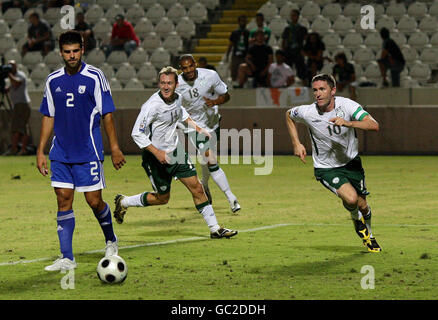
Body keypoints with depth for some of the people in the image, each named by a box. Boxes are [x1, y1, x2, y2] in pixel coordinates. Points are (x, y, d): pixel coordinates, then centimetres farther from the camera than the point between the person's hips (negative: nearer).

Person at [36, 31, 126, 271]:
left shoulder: (94, 77, -5)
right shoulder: (53, 80, 7)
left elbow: (107, 114, -3)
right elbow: (48, 117, 13)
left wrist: (115, 148, -6)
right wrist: (40, 151, 10)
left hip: (88, 153, -4)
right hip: (60, 154, 4)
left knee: (94, 201, -1)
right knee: (63, 200, -1)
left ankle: (111, 241, 26)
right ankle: (67, 258, 1)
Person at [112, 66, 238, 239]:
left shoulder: (177, 98, -2)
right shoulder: (152, 106, -25)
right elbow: (137, 134, -23)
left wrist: (199, 129, 20)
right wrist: (157, 152, -28)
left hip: (175, 151, 6)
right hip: (155, 155, -6)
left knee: (197, 188, 2)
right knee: (162, 198, 6)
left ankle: (214, 228, 10)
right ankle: (123, 202, 27)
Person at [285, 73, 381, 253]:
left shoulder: (346, 105, -19)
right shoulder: (307, 113, -19)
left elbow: (374, 126, -29)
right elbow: (289, 115, 6)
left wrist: (348, 123, -44)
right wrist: (296, 144, -1)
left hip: (351, 162, 2)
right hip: (326, 168, -2)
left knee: (362, 206, 8)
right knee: (351, 198, -25)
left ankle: (369, 236, 42)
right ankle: (356, 218, 13)